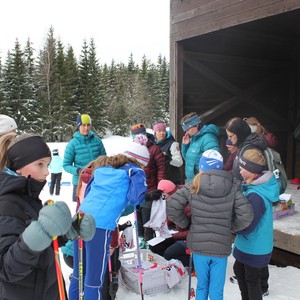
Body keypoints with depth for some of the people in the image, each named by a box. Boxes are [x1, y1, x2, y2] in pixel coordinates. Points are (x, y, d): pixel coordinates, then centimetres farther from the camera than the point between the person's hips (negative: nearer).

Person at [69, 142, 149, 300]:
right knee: (94, 280, 2)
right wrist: (150, 196, 13)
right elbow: (135, 198, -8)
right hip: (101, 226, -7)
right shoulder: (134, 171, 6)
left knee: (78, 274, 19)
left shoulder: (103, 167, 23)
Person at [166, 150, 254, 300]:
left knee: (202, 286, 20)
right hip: (221, 247, 0)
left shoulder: (192, 187, -9)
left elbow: (171, 208, -11)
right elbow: (246, 215, -11)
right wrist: (231, 227, 7)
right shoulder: (232, 188, -7)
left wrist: (185, 223, 5)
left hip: (198, 245, 0)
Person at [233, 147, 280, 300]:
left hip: (254, 247, -9)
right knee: (239, 270, 27)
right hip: (249, 243, 9)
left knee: (252, 280, 13)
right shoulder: (261, 184, -5)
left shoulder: (256, 196, -33)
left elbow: (246, 227, -27)